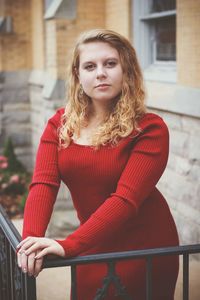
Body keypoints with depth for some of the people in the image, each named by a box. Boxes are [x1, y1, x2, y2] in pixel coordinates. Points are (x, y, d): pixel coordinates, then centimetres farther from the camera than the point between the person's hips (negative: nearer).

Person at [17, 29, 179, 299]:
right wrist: (31, 239, -31)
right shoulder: (60, 124, -3)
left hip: (144, 249, -4)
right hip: (94, 249, 5)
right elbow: (43, 184, -14)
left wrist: (69, 245, -36)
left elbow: (126, 198, -27)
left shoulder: (150, 129, -18)